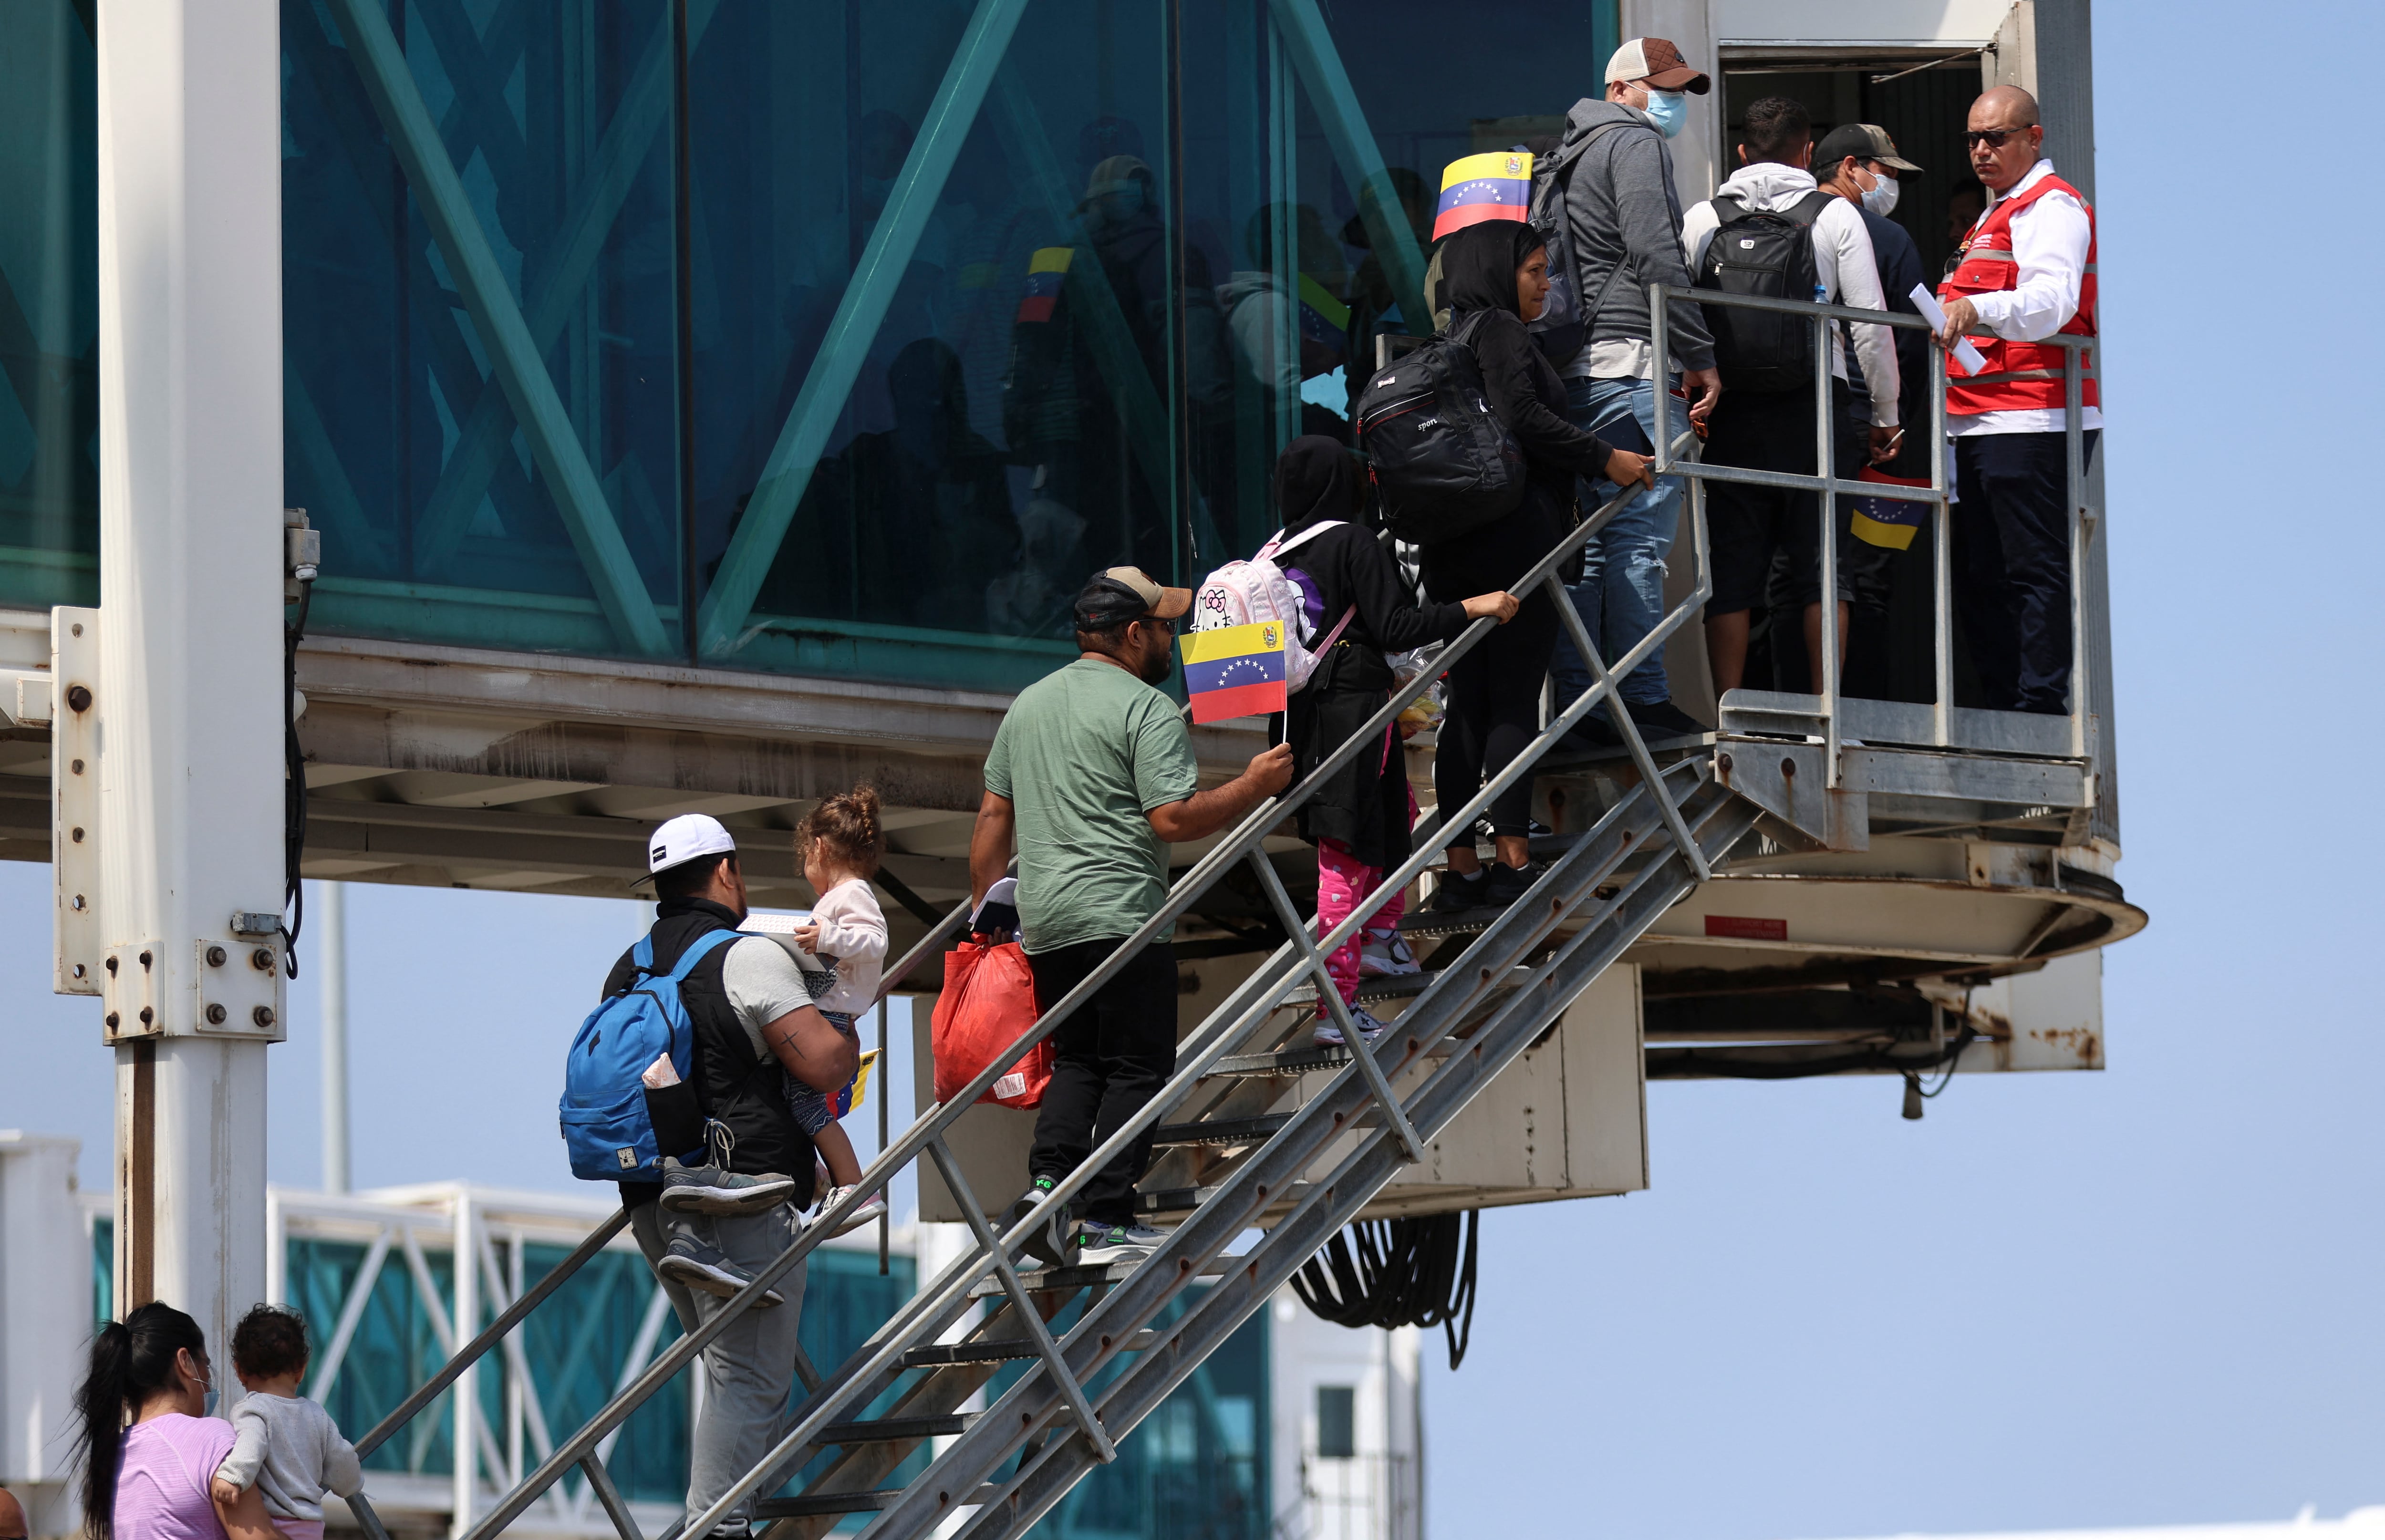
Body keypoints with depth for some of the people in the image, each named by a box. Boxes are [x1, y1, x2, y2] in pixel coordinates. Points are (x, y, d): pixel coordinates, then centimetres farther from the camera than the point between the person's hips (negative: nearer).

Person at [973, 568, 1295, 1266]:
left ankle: (1047, 1182, -4)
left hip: (1044, 921, 7)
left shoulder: (1028, 704, 16)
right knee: (1136, 1069, -2)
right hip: (1122, 915, -7)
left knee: (1076, 1060, 15)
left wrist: (984, 911, 23)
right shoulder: (1148, 710, -8)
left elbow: (993, 817, 17)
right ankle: (1105, 1221, -7)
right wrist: (1255, 786, -6)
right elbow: (1174, 818, -17)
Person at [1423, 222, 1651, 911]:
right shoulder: (1500, 333, -8)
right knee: (1516, 700, -4)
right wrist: (1604, 458, -16)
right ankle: (1513, 859, -6)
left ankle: (1460, 867, 6)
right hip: (1514, 535, -8)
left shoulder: (1449, 339, 16)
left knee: (1467, 704, 7)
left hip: (1449, 546, 8)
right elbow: (1522, 416, -21)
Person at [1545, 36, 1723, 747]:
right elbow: (1656, 255, -15)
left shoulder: (1572, 153, 25)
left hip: (1575, 369, 10)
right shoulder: (1634, 143, -4)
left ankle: (1573, 699, 7)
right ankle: (1642, 698, -11)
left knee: (1589, 542, 9)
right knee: (1640, 536, -9)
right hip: (1631, 362, -9)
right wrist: (1700, 354, -13)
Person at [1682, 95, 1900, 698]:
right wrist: (1885, 416, 8)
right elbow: (1871, 325, 0)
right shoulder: (1836, 215, 3)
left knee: (1733, 570, 3)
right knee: (1822, 568, 3)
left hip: (1732, 409, 1)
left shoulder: (1702, 219, 7)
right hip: (1817, 403, -1)